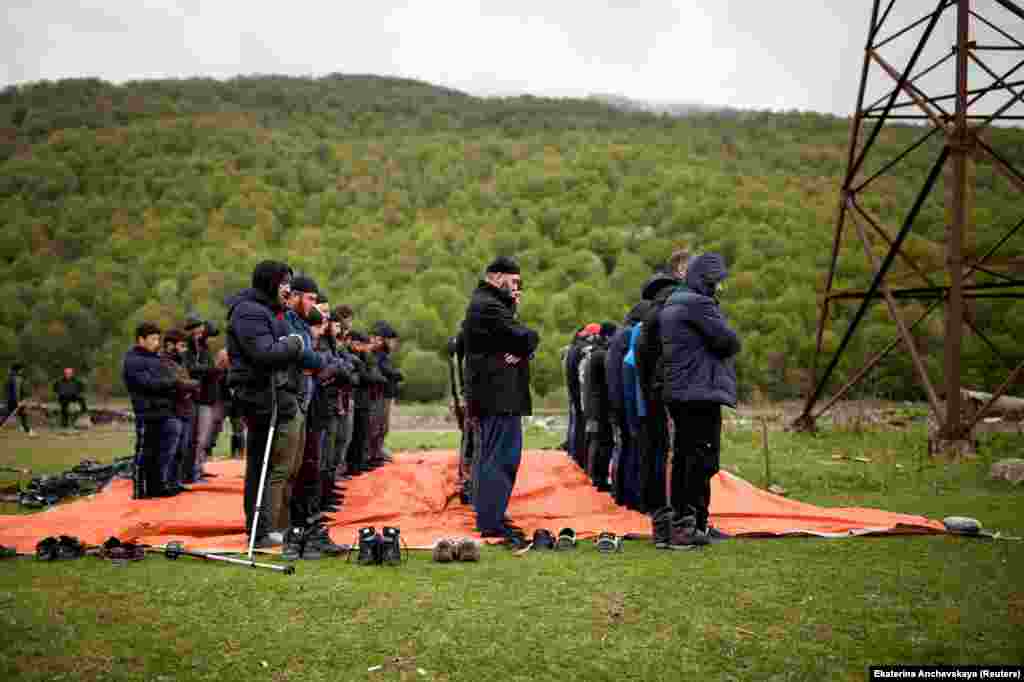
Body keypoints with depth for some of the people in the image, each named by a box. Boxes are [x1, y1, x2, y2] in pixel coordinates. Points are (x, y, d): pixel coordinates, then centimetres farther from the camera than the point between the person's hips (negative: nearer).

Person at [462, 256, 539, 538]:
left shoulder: (482, 304, 20)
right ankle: (492, 522, -9)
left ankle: (487, 516, 26)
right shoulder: (489, 306, -15)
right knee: (502, 458, -9)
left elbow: (524, 341, 14)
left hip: (486, 396, 11)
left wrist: (521, 350, -7)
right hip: (500, 397, -11)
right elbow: (528, 338, -19)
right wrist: (523, 348, 2)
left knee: (488, 457, 17)